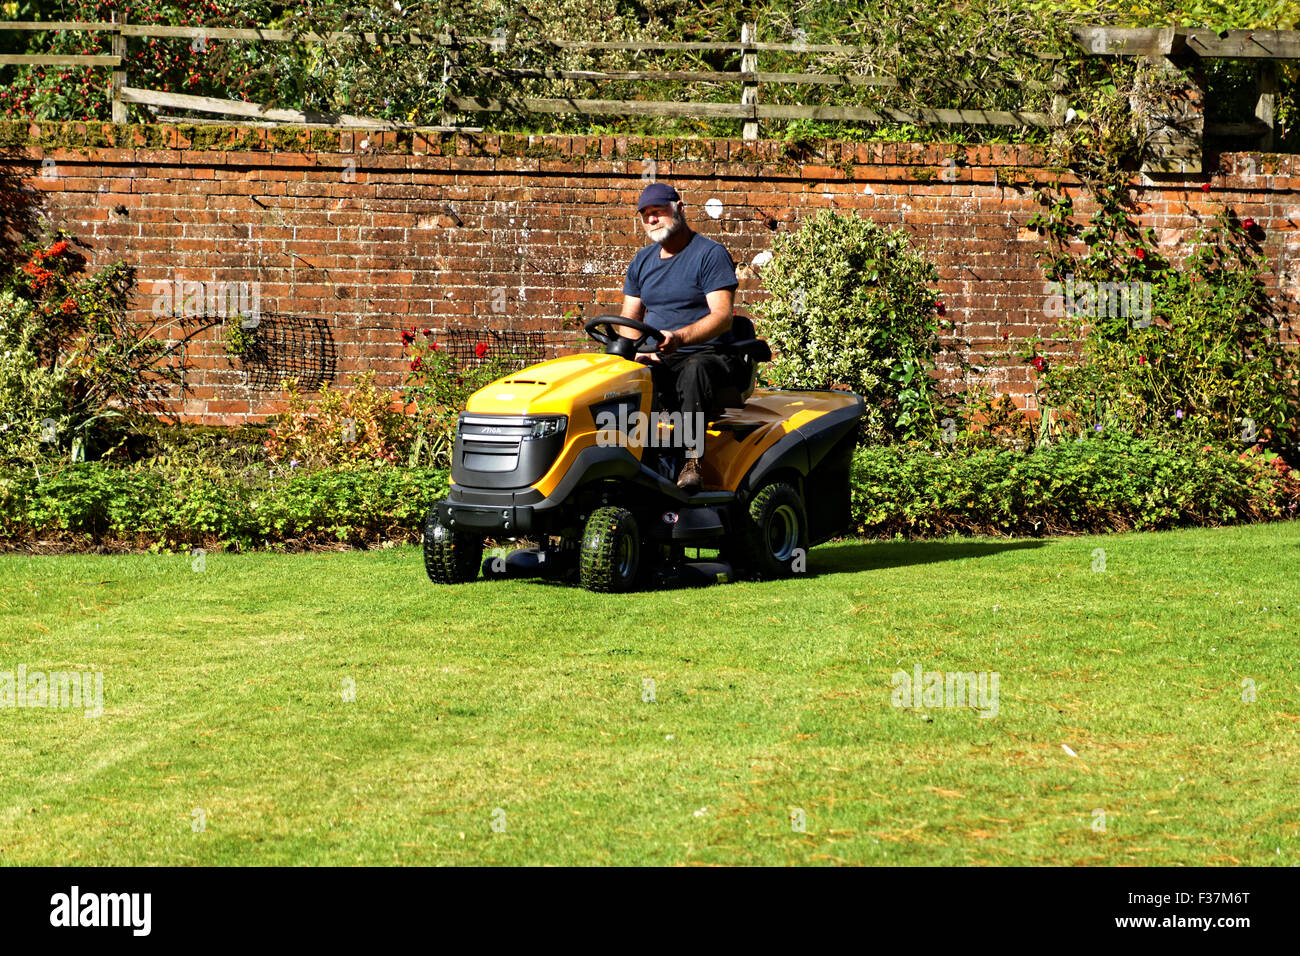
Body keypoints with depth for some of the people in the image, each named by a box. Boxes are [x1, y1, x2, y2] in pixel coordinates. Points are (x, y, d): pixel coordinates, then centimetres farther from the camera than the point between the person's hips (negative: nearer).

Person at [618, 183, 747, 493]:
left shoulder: (710, 254, -2)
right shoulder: (642, 262, 19)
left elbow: (722, 315, -13)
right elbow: (629, 319, 19)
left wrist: (679, 337, -30)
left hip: (706, 354, -5)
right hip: (658, 362, 5)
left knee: (694, 371, -41)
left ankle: (693, 461, -47)